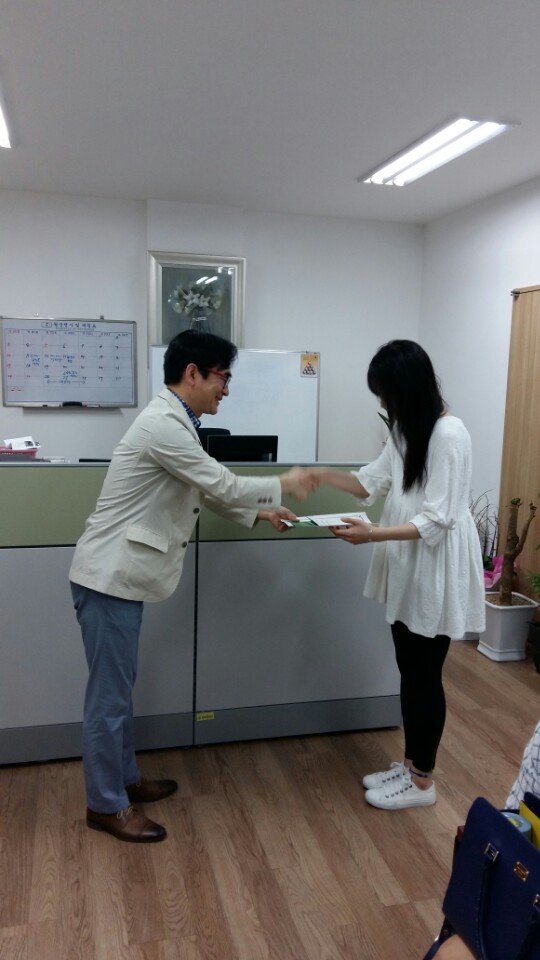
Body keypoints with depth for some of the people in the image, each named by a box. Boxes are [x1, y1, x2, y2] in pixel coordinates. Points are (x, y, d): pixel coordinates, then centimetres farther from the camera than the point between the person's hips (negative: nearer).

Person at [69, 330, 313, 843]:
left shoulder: (172, 420, 12)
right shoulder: (164, 424, -22)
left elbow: (205, 491, 20)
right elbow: (223, 485, -18)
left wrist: (257, 512, 16)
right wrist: (282, 485, -3)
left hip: (122, 572, 10)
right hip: (110, 574, -10)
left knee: (119, 687, 20)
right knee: (109, 693, 3)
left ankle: (125, 778, 35)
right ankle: (106, 805, 18)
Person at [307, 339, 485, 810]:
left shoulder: (449, 435, -21)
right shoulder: (406, 430, 7)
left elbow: (437, 520, -24)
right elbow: (374, 482, 14)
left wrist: (372, 535, -30)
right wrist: (322, 474, 3)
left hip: (435, 573, -9)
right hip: (407, 569, 9)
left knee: (425, 677, 5)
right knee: (409, 672, 18)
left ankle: (422, 782, 23)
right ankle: (410, 764, 34)